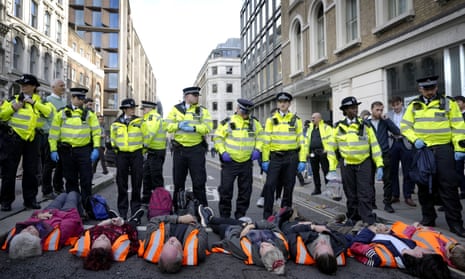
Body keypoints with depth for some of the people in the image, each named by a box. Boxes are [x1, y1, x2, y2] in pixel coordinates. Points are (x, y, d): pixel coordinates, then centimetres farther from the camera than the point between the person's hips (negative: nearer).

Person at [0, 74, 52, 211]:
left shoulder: (38, 101, 11)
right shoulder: (13, 99, 7)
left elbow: (48, 112, -7)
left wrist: (34, 102, -13)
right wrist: (13, 108, -14)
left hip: (31, 139, 1)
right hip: (14, 137, -1)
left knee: (31, 171, 7)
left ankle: (30, 199, 17)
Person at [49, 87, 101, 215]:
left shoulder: (89, 114, 6)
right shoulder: (61, 113, 6)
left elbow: (96, 132, 3)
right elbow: (54, 133, 6)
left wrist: (96, 148, -6)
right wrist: (53, 150, 1)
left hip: (84, 150, -1)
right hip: (67, 150, 1)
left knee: (86, 180, -1)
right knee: (71, 180, 10)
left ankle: (86, 206, 8)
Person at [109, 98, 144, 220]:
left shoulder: (139, 121, 4)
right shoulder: (116, 124, 5)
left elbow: (145, 137, 10)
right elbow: (113, 139, 17)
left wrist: (143, 151, 6)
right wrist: (115, 150, 9)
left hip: (136, 154, 0)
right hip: (122, 154, 1)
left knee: (136, 183, 3)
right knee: (122, 184, 3)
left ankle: (136, 209, 15)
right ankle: (122, 211, 13)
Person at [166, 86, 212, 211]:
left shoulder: (202, 110, 5)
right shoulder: (176, 109, 8)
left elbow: (208, 127, -7)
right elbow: (168, 126, 2)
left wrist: (194, 128, -20)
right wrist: (178, 125, -17)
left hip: (196, 149, -1)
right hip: (179, 149, 2)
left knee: (199, 182, 0)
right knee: (178, 181, 12)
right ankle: (177, 208, 26)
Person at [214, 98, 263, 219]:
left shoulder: (254, 123, 6)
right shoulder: (227, 122, -3)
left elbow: (260, 136, 15)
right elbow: (218, 137, 1)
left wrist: (257, 149, 0)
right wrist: (222, 152, -11)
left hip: (247, 162, 3)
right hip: (229, 162, -3)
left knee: (245, 191, 9)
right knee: (226, 190, 0)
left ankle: (240, 216, 24)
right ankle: (224, 216, 15)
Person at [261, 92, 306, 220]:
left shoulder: (296, 120, 8)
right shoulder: (271, 120, 7)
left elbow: (301, 141, 6)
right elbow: (266, 141, 4)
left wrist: (302, 160, -1)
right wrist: (265, 160, -3)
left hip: (291, 157, 1)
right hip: (275, 156, 0)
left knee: (289, 187, 6)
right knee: (270, 185, -7)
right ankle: (267, 215, 4)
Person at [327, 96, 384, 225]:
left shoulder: (365, 125, 4)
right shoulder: (339, 127, 3)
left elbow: (374, 145, 5)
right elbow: (332, 148, 5)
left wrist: (379, 165, -2)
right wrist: (332, 169, 1)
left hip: (364, 163, 0)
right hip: (347, 164, 1)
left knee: (365, 195, -3)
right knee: (351, 195, 10)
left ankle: (369, 222, 2)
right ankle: (353, 219, 24)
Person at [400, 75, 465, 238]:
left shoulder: (448, 103, 4)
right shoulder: (414, 105, 9)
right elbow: (405, 126, 8)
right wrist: (415, 139, -9)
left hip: (443, 149, -2)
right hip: (421, 150, 2)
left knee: (448, 186, -5)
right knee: (424, 186, 9)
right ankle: (428, 219, 22)